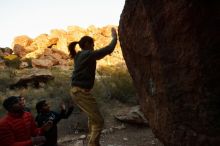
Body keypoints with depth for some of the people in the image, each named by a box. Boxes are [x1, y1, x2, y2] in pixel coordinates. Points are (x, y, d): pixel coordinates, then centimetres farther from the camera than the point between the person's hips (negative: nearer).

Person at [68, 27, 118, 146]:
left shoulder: (79, 56, 13)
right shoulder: (88, 54, -13)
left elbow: (96, 56, 29)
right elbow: (109, 49, -13)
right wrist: (114, 37, 3)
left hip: (76, 91, 10)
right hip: (82, 92, -10)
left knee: (92, 117, 27)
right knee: (98, 121, -3)